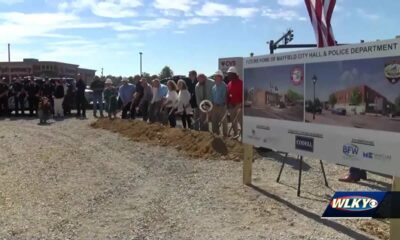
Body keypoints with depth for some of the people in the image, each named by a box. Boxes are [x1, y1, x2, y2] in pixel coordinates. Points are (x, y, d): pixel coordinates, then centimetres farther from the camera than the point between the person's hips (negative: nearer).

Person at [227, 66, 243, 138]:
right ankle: (235, 133, 27)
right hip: (231, 105, 8)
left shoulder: (240, 82, -11)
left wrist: (242, 103, -20)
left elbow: (243, 93, -15)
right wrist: (228, 103, 12)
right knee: (233, 120, 14)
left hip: (238, 104, -8)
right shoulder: (229, 84, 12)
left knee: (240, 120, -9)